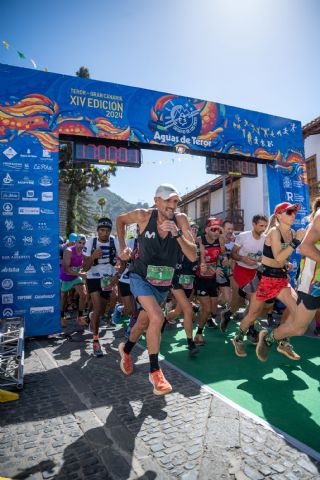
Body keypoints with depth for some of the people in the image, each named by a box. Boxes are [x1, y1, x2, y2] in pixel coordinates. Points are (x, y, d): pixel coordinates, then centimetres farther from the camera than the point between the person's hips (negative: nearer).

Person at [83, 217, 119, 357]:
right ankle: (95, 340, -2)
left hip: (108, 279, 2)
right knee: (97, 308, -18)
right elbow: (85, 268, -13)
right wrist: (93, 257, -32)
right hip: (93, 279, -2)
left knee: (102, 311, 14)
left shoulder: (115, 242, -12)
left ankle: (92, 316, 52)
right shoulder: (90, 242, -14)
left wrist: (117, 275, -20)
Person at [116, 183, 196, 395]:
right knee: (157, 317, -24)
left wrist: (177, 234, -34)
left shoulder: (180, 219, -15)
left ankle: (126, 350, 51)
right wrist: (123, 247, -3)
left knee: (144, 321, 20)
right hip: (141, 276, -3)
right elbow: (120, 220, 5)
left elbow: (193, 256, -20)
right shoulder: (144, 216, -17)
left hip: (164, 282, 3)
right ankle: (155, 371, -3)